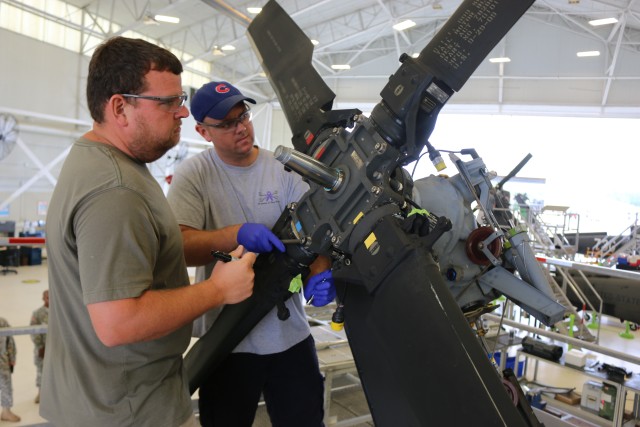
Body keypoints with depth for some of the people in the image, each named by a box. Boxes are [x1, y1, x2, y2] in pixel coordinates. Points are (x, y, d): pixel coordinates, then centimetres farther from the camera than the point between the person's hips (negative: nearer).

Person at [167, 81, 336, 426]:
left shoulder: (284, 168, 0)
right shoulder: (193, 174, -6)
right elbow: (178, 245, -16)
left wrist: (319, 271, -24)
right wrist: (237, 235, -31)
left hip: (290, 333, 2)